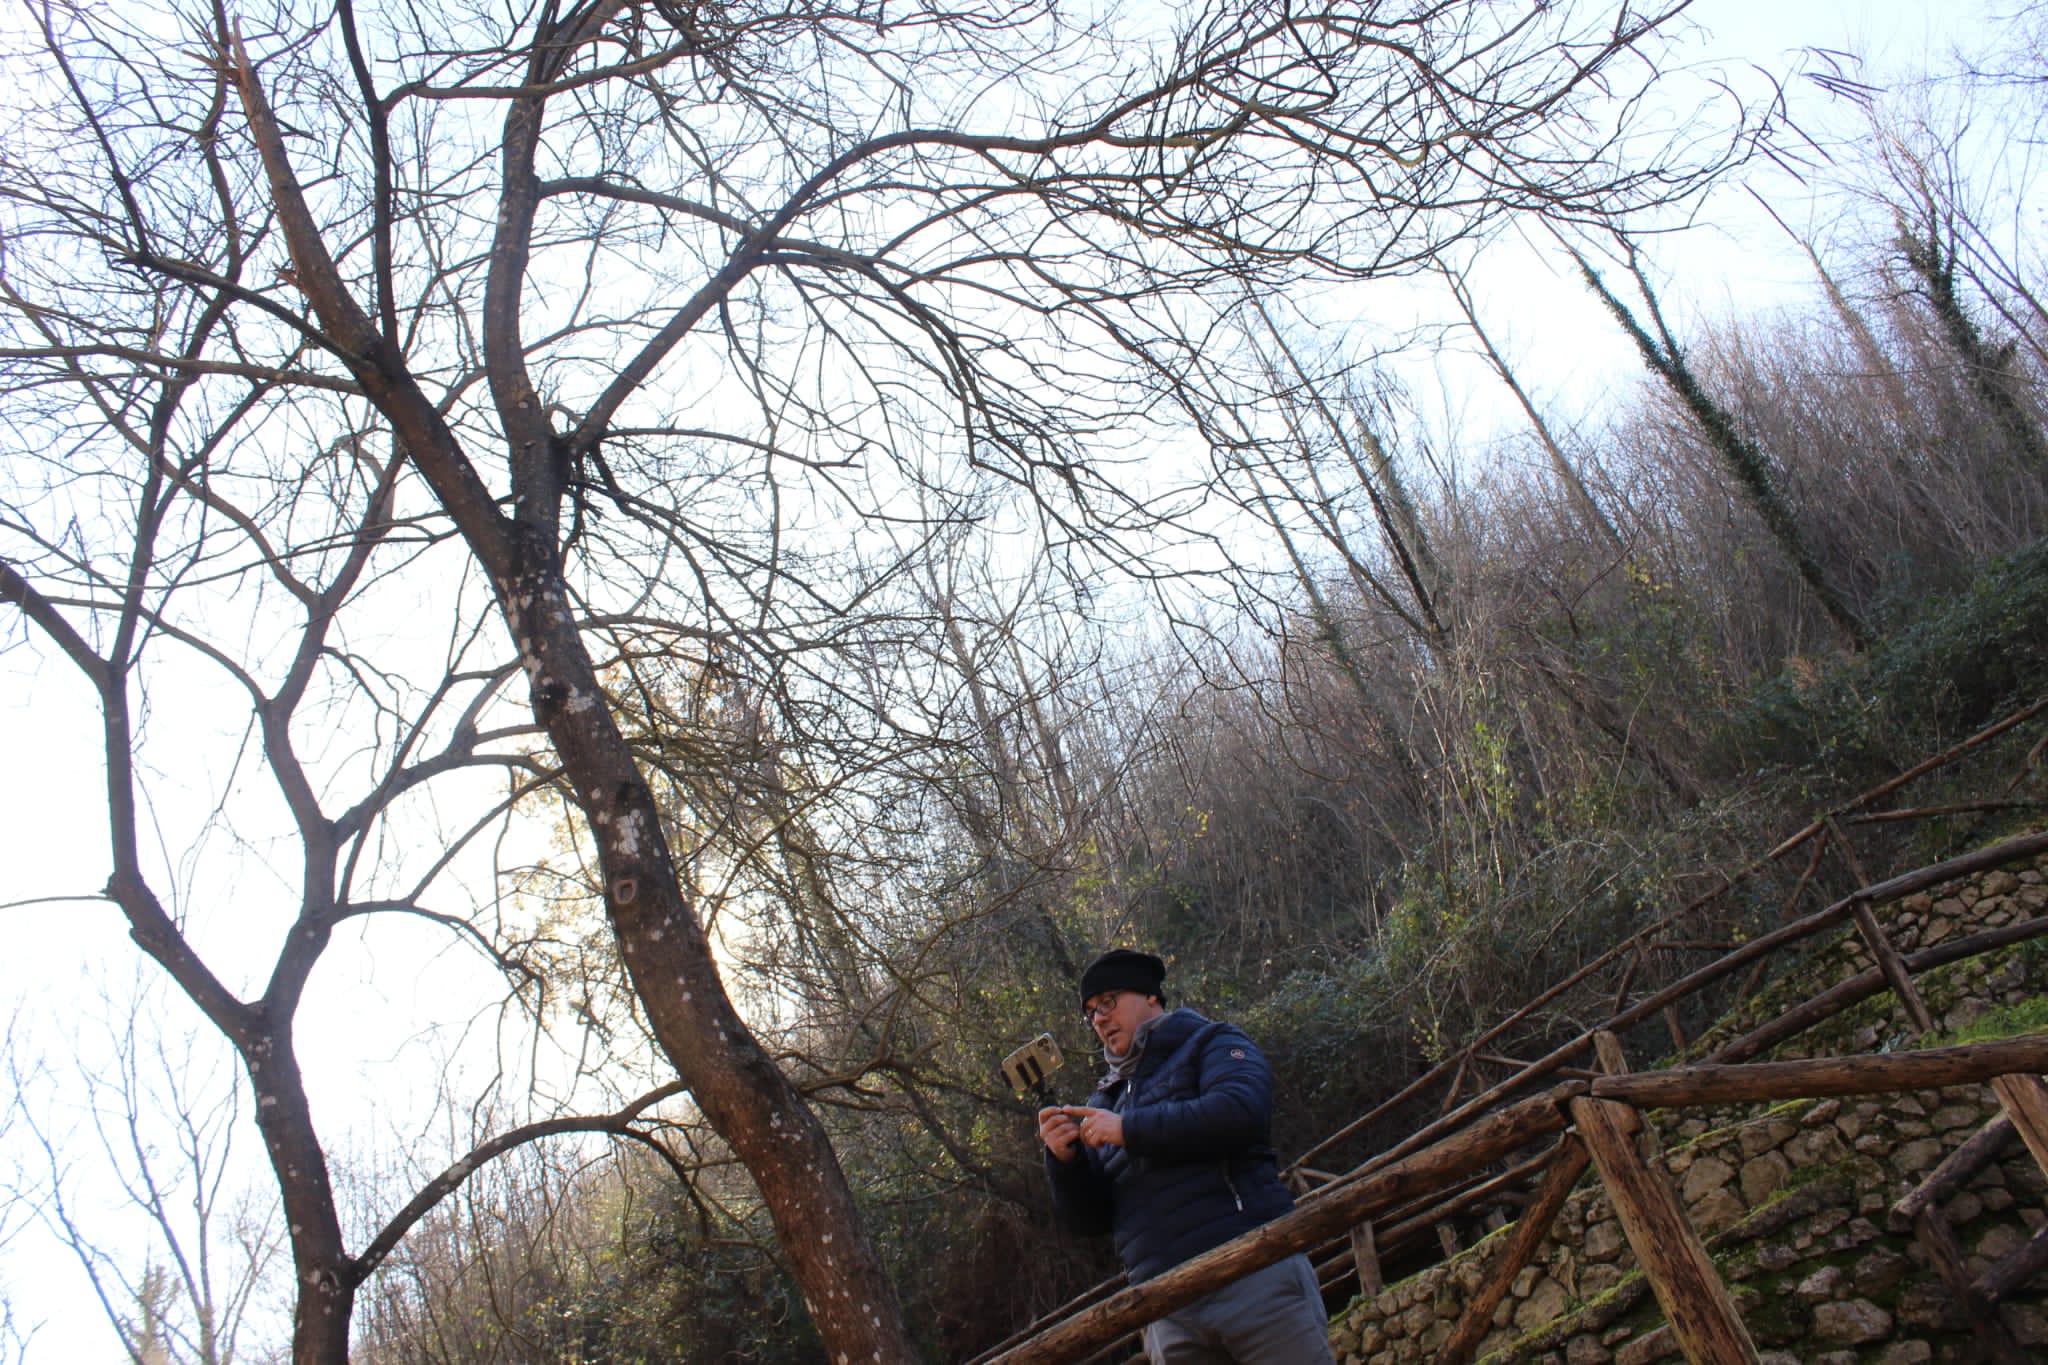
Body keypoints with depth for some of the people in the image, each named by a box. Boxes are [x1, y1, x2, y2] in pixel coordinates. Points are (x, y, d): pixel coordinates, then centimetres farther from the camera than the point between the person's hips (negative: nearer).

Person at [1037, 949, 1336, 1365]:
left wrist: (1129, 1129, -12)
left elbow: (1240, 1112, -15)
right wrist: (1064, 1160, -2)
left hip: (1253, 1271, -5)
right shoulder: (1105, 1103, 23)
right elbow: (1089, 1219, 18)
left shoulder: (1211, 1044, 8)